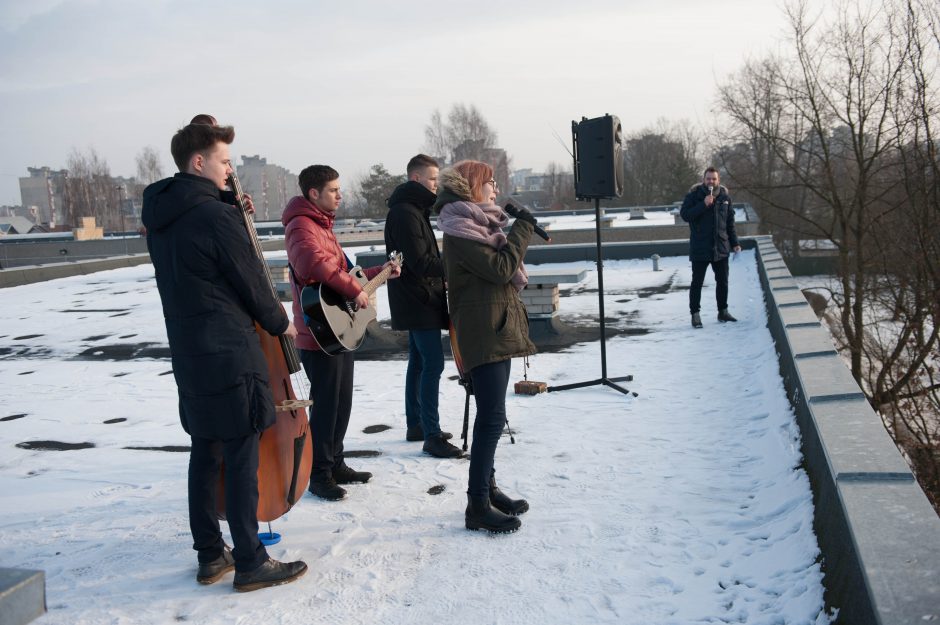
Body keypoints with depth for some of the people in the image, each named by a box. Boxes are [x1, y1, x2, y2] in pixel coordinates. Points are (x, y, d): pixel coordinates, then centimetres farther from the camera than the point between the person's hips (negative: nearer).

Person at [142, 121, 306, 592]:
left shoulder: (160, 216, 9)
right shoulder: (215, 215, -17)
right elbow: (250, 280, -10)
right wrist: (280, 324, 6)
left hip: (188, 354, 9)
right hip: (229, 354, -9)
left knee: (205, 454, 15)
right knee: (242, 459, -1)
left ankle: (210, 556, 25)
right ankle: (250, 564, 8)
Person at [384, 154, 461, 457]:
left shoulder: (414, 209, 16)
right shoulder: (404, 213, -16)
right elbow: (420, 262, -22)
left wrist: (445, 269, 5)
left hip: (418, 299, 11)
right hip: (419, 300, -11)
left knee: (419, 361, 15)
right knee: (433, 363, -12)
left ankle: (416, 425, 23)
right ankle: (432, 436, -10)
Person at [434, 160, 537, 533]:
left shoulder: (477, 222, 17)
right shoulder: (460, 229, -14)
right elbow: (500, 269, -20)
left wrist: (517, 232, 6)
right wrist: (522, 230, -11)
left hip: (496, 330, 10)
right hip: (483, 332, -10)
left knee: (490, 415, 14)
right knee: (492, 417, -11)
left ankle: (487, 488, 24)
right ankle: (477, 505, -6)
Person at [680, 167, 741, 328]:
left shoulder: (724, 196, 6)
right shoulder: (694, 195, -6)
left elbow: (730, 222, 13)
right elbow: (684, 214, -16)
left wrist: (734, 243, 11)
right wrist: (703, 204, -25)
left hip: (721, 248, 4)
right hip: (700, 248, -4)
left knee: (722, 281, 11)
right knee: (697, 282, 1)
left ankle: (723, 311, 24)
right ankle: (695, 314, 9)